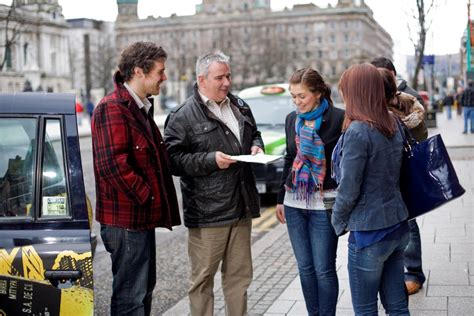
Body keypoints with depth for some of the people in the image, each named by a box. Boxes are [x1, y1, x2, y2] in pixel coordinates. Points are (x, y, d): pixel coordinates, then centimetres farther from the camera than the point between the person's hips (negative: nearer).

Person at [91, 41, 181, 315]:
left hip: (143, 218, 10)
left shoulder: (142, 107, 16)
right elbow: (111, 164, -26)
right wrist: (145, 197, -18)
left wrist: (156, 199, 13)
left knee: (144, 287, 20)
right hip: (126, 219, -10)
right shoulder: (112, 108, -17)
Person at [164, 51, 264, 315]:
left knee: (240, 274, 16)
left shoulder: (240, 107, 13)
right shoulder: (183, 116, -9)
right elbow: (174, 159, -13)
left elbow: (254, 134, 29)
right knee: (203, 277, 3)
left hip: (241, 206, 7)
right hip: (207, 212, -6)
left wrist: (256, 147, 6)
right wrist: (211, 160, -20)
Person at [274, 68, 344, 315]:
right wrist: (281, 199, 19)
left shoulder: (338, 119, -9)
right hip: (294, 202, 6)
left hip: (324, 204, -5)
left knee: (324, 269, 0)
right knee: (305, 267, 11)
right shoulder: (292, 119, 10)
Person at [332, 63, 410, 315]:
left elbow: (349, 190, -16)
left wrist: (338, 221, 0)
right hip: (398, 226, 8)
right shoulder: (393, 126, 5)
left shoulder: (357, 131, -19)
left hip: (369, 232, -8)